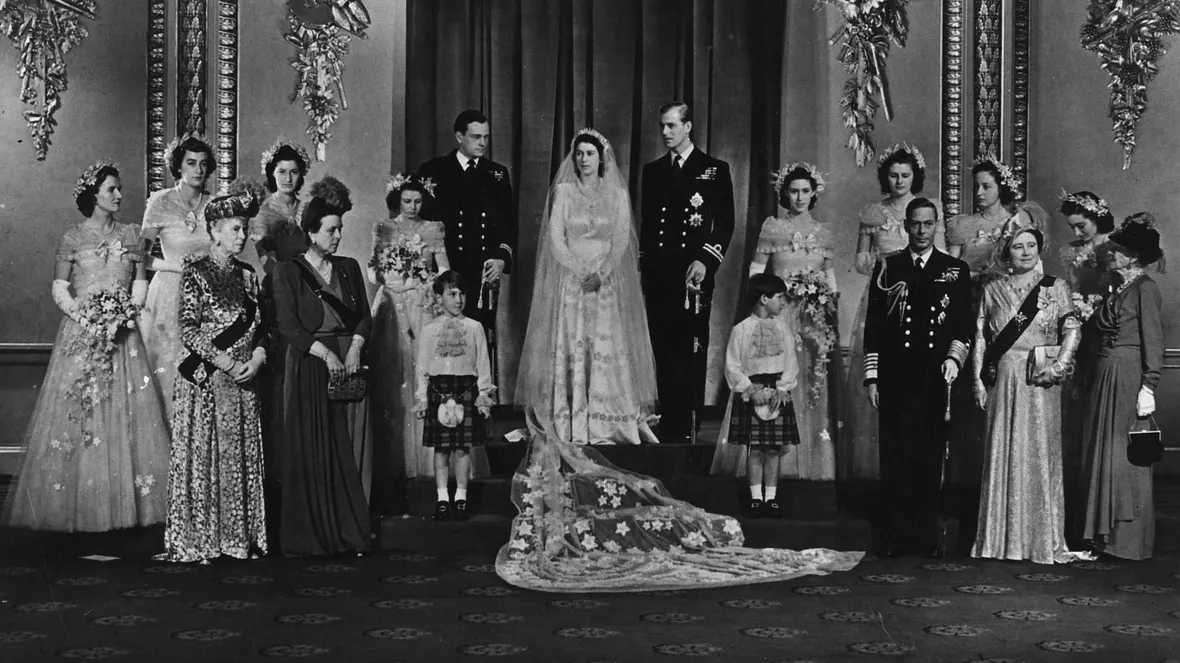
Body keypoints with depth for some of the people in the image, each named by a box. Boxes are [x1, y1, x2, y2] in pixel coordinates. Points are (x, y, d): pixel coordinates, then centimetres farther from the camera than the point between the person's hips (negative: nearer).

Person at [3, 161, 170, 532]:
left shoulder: (129, 235, 10)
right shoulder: (73, 238, 2)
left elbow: (141, 281, 8)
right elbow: (59, 289, 0)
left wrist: (128, 313, -9)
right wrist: (86, 318, -14)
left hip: (123, 334, 2)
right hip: (81, 334, -2)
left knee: (127, 416, -1)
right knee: (78, 415, -3)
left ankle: (126, 504, 5)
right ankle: (75, 505, 3)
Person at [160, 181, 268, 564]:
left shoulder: (247, 275, 13)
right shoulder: (196, 272, -5)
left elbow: (259, 328, 15)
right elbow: (188, 331, -11)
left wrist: (257, 358, -5)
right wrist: (227, 364, -14)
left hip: (244, 383, 6)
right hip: (205, 381, -6)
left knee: (242, 459, 6)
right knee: (203, 457, -3)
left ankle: (239, 538, 12)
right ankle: (198, 542, 2)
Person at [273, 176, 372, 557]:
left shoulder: (349, 268, 14)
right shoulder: (289, 272, 1)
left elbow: (365, 316, 9)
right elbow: (288, 326, -7)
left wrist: (355, 348, -10)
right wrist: (326, 354, -17)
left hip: (349, 365, 4)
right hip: (309, 368, -3)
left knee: (350, 451, 0)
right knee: (310, 453, -4)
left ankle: (349, 532, 4)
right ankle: (309, 536, 1)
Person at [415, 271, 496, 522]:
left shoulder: (474, 328, 5)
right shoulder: (429, 330, 6)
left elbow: (483, 365, 6)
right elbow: (421, 367, 7)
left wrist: (483, 396, 0)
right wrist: (421, 398, 2)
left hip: (466, 390, 0)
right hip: (438, 391, 0)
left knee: (463, 447, 1)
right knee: (441, 448, 3)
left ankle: (461, 497, 10)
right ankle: (442, 498, 9)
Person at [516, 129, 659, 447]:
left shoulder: (618, 195, 6)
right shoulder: (563, 192, 3)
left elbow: (621, 242, 1)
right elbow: (556, 239, -3)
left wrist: (600, 273, -15)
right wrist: (581, 271, -14)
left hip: (608, 284, 1)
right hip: (569, 282, -1)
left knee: (609, 351, -5)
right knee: (570, 351, -5)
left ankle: (608, 426, -1)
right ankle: (572, 427, -3)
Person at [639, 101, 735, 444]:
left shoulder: (714, 170, 4)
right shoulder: (652, 171, 16)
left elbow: (726, 223, 0)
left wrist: (705, 260, -11)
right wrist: (644, 263, 11)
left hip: (694, 274, -4)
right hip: (657, 275, 4)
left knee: (691, 352, -6)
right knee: (663, 352, 3)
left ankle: (688, 427, -3)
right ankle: (668, 425, 8)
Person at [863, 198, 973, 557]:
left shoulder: (956, 270, 10)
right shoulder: (887, 268, 9)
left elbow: (964, 324, 9)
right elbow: (873, 325, 8)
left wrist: (955, 357, -9)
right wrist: (872, 376, 3)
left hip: (936, 377, 0)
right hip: (895, 376, 0)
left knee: (931, 456, 1)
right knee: (894, 454, -2)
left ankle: (926, 532, 9)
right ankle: (894, 533, 3)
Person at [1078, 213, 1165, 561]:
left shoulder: (1145, 288, -8)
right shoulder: (1114, 288, 15)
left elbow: (1153, 340, -13)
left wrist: (1148, 387, -19)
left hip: (1129, 378, -8)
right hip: (1103, 376, 8)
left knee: (1125, 459, -3)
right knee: (1100, 454, 9)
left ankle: (1130, 541, 5)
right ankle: (1103, 534, 16)